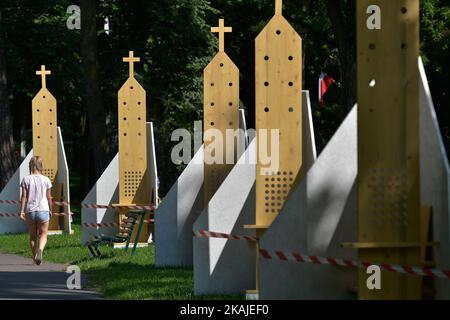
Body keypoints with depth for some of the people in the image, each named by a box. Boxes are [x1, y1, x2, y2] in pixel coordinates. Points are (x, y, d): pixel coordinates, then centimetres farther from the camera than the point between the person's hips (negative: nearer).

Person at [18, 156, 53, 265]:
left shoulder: (26, 179, -2)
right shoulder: (46, 180, -1)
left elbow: (24, 197, -5)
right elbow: (49, 197, 4)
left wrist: (21, 211, -3)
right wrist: (50, 210, 17)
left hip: (30, 211, 1)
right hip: (43, 210, -1)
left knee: (32, 236, 15)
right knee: (43, 235, 6)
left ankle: (35, 257, 19)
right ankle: (40, 249, -24)